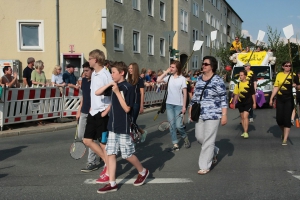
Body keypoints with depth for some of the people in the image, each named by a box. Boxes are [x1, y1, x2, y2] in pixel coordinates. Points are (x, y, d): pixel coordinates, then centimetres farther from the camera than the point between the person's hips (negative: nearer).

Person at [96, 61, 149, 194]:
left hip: (123, 127, -7)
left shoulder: (128, 87, -13)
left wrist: (117, 92, -20)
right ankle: (112, 184, 10)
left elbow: (127, 109, -17)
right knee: (111, 154, 4)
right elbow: (97, 93, 9)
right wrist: (109, 84, -5)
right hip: (113, 126, 7)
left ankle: (143, 172, 29)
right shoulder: (114, 86, 7)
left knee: (127, 155, 4)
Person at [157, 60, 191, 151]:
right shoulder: (169, 77, 4)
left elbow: (185, 93, -6)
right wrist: (166, 72, -3)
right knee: (171, 125, 5)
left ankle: (185, 137, 25)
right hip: (169, 104, 4)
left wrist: (184, 106, -9)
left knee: (178, 125, -5)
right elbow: (158, 80, -5)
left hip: (179, 105, -4)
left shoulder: (182, 79, -6)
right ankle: (175, 145, 12)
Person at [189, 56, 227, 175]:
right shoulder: (199, 79, 11)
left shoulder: (218, 80, -8)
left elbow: (223, 99, -9)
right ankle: (214, 152, 39)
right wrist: (191, 110, 18)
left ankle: (205, 166, 7)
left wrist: (224, 115, -14)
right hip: (200, 114, 7)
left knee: (208, 141, -3)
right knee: (199, 137, 11)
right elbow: (195, 96, 18)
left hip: (213, 115, -6)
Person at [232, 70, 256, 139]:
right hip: (240, 103, 5)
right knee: (242, 117, 11)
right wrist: (234, 103, 9)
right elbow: (236, 94, 11)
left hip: (248, 103, -5)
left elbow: (253, 94, 0)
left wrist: (254, 103, -1)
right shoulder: (238, 84, 5)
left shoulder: (250, 84, -6)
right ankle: (245, 132, 22)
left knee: (245, 116, -15)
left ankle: (246, 132, -12)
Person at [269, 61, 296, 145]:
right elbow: (276, 87, 9)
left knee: (287, 118, -5)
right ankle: (284, 132, 32)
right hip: (280, 98, 2)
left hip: (289, 99, -2)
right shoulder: (279, 75, 8)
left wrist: (295, 85, -19)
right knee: (279, 118, 1)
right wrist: (271, 98, 5)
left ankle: (285, 139, 0)